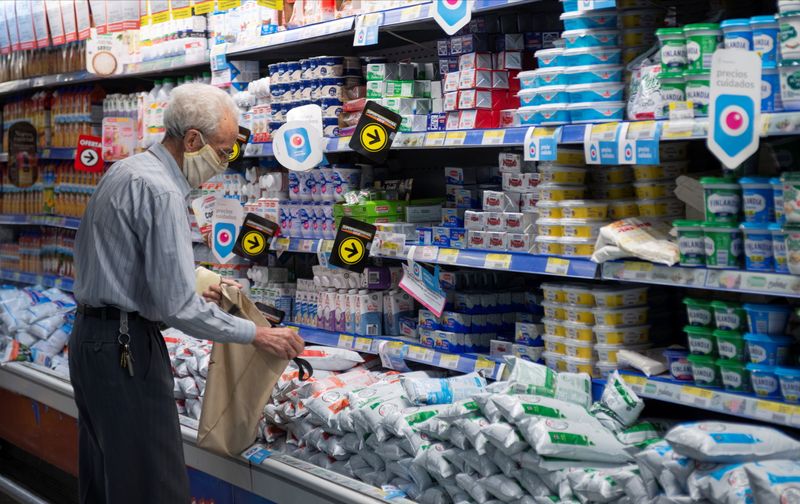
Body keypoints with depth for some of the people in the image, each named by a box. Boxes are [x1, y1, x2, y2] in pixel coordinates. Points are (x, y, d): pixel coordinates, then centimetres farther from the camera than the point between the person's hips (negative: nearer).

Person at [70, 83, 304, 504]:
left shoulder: (124, 172, 12)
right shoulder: (160, 191, -19)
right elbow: (177, 308, -22)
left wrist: (193, 294, 17)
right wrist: (257, 335, -13)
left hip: (90, 338, 11)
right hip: (125, 349, -11)